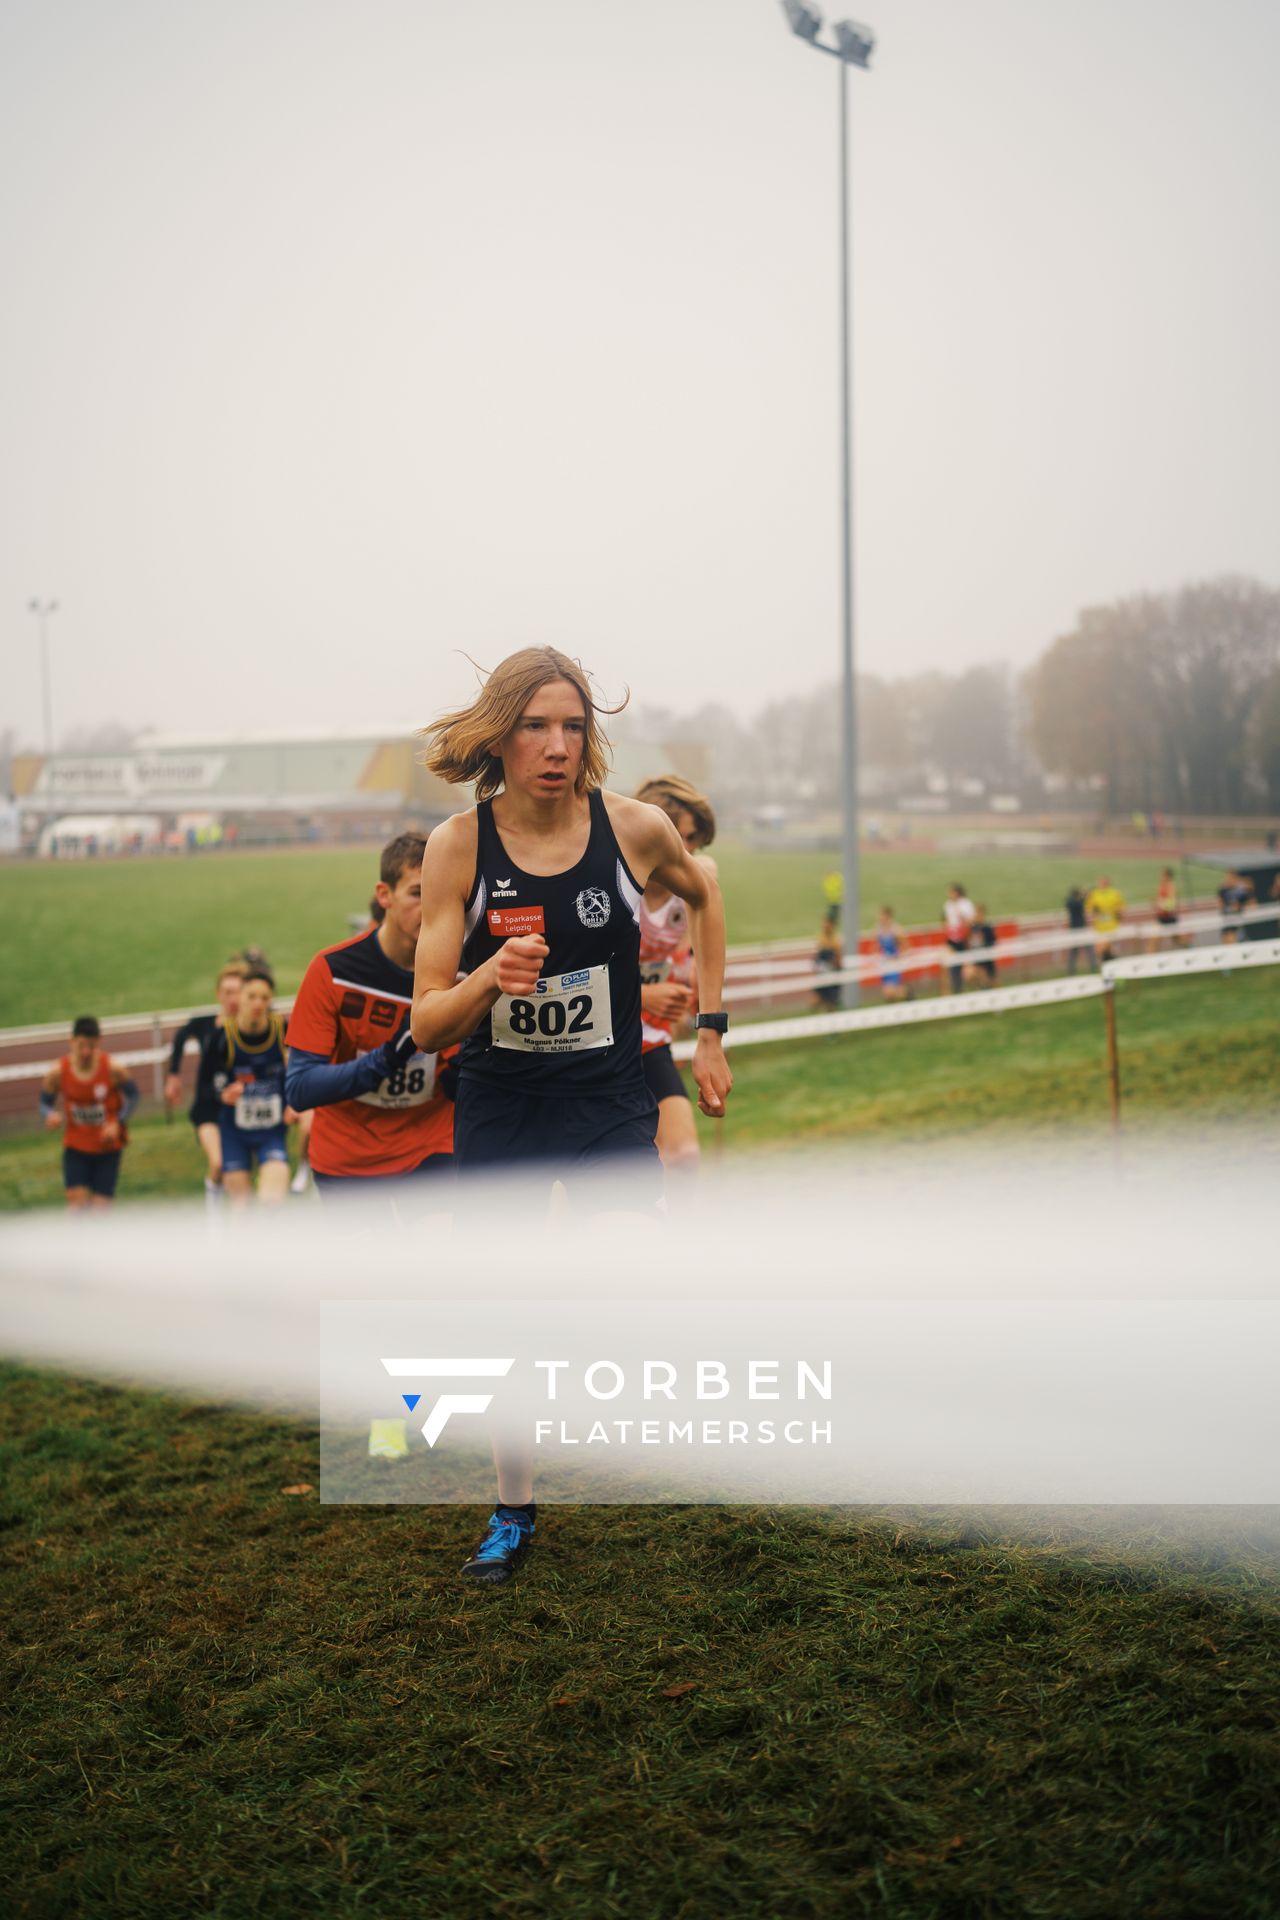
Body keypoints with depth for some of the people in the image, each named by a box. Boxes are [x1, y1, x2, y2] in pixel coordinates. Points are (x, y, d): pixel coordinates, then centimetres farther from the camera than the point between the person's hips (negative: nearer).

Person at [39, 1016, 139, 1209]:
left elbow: (132, 1095, -1)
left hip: (108, 1145, 0)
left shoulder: (112, 1069, -16)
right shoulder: (57, 1073, -13)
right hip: (76, 1145, 0)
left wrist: (117, 1123, -15)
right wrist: (50, 1115, -22)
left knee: (101, 1204, -1)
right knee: (77, 1198, -14)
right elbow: (45, 1102, 2)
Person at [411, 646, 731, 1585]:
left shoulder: (636, 827, -12)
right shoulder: (458, 846, -13)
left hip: (612, 1108, -1)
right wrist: (488, 978, -33)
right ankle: (514, 1512, 32)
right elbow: (427, 1024, -12)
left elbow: (704, 892, 13)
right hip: (498, 1112, 1)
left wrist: (710, 1031, 13)